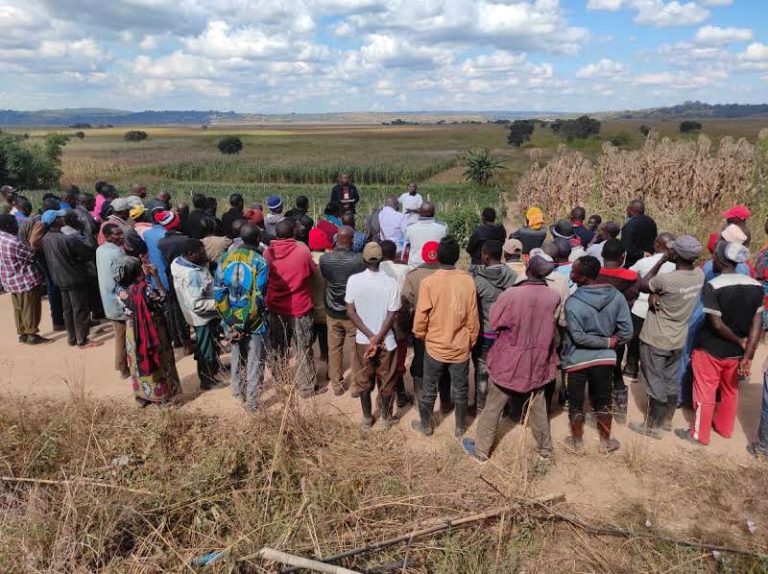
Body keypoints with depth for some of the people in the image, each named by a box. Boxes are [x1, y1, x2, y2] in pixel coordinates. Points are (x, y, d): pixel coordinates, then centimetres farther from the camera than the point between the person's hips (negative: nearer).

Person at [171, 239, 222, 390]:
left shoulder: (179, 262, -5)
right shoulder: (192, 275, -33)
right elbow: (197, 305, -33)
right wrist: (219, 303, -25)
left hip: (202, 315, 9)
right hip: (202, 317, -9)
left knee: (211, 343, 27)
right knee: (206, 349, 10)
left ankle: (214, 368, 47)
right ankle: (207, 381, 28)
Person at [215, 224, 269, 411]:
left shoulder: (225, 258, -2)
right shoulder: (259, 262, -16)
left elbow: (218, 292, -4)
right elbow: (258, 296, -19)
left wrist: (229, 318, -2)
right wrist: (248, 323, -11)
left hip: (232, 320, 5)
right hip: (254, 321, -4)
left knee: (237, 356, 25)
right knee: (254, 362, 10)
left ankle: (237, 390, 43)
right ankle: (251, 402, 18)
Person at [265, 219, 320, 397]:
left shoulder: (267, 253, -6)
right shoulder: (303, 250, -14)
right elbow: (312, 272, 0)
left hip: (276, 307, 3)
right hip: (300, 306, -3)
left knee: (279, 348, 19)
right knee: (304, 349, 7)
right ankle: (307, 387, 14)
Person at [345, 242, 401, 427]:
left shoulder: (353, 280, -11)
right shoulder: (390, 283, -16)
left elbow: (350, 312, -10)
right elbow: (391, 315, -16)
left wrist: (370, 336, -10)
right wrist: (377, 339, -12)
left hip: (362, 340, 2)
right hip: (386, 341, -1)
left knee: (364, 381, 19)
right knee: (386, 381, 17)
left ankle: (367, 417, 32)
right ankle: (387, 417, 31)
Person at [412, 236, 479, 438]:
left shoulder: (428, 282, -17)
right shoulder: (468, 281, -10)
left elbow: (421, 317, -12)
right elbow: (473, 318, -4)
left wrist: (420, 336, 8)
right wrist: (472, 341, 12)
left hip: (435, 346, -1)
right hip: (461, 347, 2)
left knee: (429, 390, 17)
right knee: (460, 390, 19)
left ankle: (426, 425, 35)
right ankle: (460, 427, 35)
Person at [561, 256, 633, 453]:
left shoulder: (572, 303, -22)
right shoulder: (616, 296, -9)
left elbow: (578, 337, -22)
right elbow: (627, 332, -7)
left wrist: (607, 342, -10)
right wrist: (610, 342, 8)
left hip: (577, 360, -3)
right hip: (605, 357, 4)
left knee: (576, 403, 15)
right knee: (603, 402, 21)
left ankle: (577, 443, 30)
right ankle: (605, 442, 35)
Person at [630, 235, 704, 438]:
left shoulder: (666, 280, -29)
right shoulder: (699, 275, -8)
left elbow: (642, 286, -9)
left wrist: (661, 261, -8)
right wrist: (656, 293, -15)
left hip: (656, 340, -6)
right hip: (678, 339, 7)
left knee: (655, 383, 8)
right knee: (672, 381, 20)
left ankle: (651, 426, 22)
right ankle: (667, 420, 37)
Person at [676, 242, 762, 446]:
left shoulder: (712, 286, -22)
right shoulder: (755, 286, -5)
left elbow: (716, 324, -23)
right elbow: (757, 323, -8)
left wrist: (740, 342, -7)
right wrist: (747, 355, -10)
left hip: (711, 351, -5)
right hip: (736, 352, 5)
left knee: (705, 393, 10)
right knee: (730, 391, 24)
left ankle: (699, 434, 24)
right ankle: (724, 428, 42)